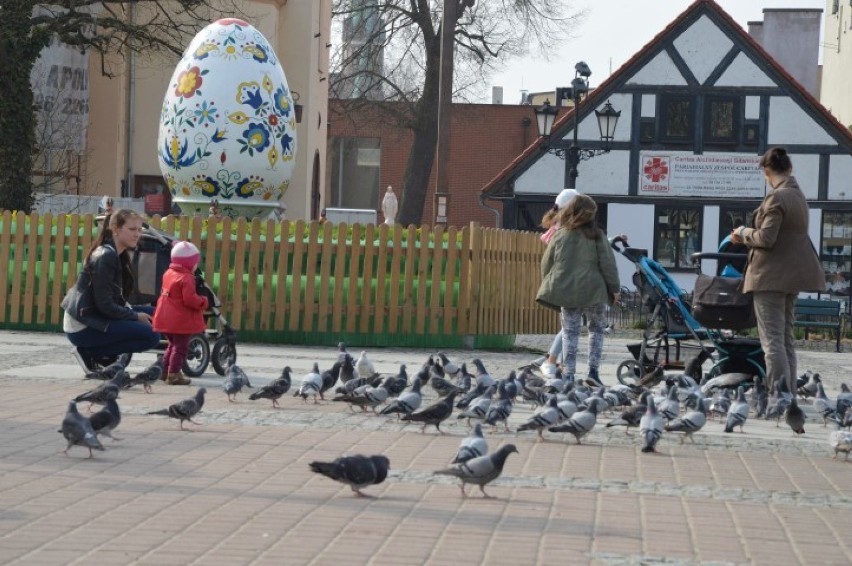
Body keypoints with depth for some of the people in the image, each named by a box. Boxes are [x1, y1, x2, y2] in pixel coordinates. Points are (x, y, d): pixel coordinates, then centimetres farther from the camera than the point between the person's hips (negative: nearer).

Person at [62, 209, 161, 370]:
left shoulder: (119, 256, 13)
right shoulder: (105, 257, -17)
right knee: (151, 336, -15)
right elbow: (105, 305, -19)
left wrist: (131, 311, -1)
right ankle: (90, 353, -8)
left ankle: (106, 357, 5)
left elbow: (116, 301, 16)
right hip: (82, 328, -10)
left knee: (151, 314, 8)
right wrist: (135, 316, -10)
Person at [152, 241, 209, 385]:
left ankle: (164, 371, 28)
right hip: (182, 322, -9)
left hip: (166, 319, 9)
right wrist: (204, 302, -10)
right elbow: (190, 299, -26)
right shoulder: (186, 279, -20)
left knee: (173, 345, 24)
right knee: (181, 347, 0)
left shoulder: (168, 274, 8)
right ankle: (174, 374, -3)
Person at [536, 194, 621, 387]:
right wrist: (614, 288, 6)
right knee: (597, 328, 14)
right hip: (592, 291, -2)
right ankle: (593, 371, 4)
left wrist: (549, 286, 21)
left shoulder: (560, 234, 3)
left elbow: (546, 263, 9)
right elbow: (608, 264, -5)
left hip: (565, 291, 2)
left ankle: (569, 375, 2)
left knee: (570, 332, 8)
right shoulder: (596, 235, -6)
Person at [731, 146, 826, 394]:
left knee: (772, 339, -9)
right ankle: (789, 394, 17)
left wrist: (744, 233, -4)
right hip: (792, 274, 9)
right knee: (786, 337, 15)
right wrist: (747, 237, 20)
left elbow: (766, 238, -22)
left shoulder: (777, 198, -18)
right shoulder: (798, 196, 13)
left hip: (771, 276, -9)